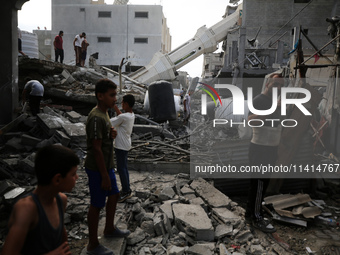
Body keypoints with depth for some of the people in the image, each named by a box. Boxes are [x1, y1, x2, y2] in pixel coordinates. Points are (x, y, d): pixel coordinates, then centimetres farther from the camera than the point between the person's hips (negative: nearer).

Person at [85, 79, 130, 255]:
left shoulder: (104, 114, 8)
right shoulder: (96, 118, -23)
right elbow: (96, 149, -24)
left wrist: (112, 135, -2)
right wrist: (104, 176, -21)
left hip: (107, 166, 10)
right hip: (97, 169, -10)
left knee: (114, 195, 21)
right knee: (97, 205, 2)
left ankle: (109, 229, 41)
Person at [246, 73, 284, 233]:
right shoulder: (259, 100, -16)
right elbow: (251, 120, -34)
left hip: (270, 148, 9)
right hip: (260, 148, -9)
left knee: (261, 182, 15)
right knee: (260, 183, -5)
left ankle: (250, 210, 27)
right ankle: (257, 218, 3)